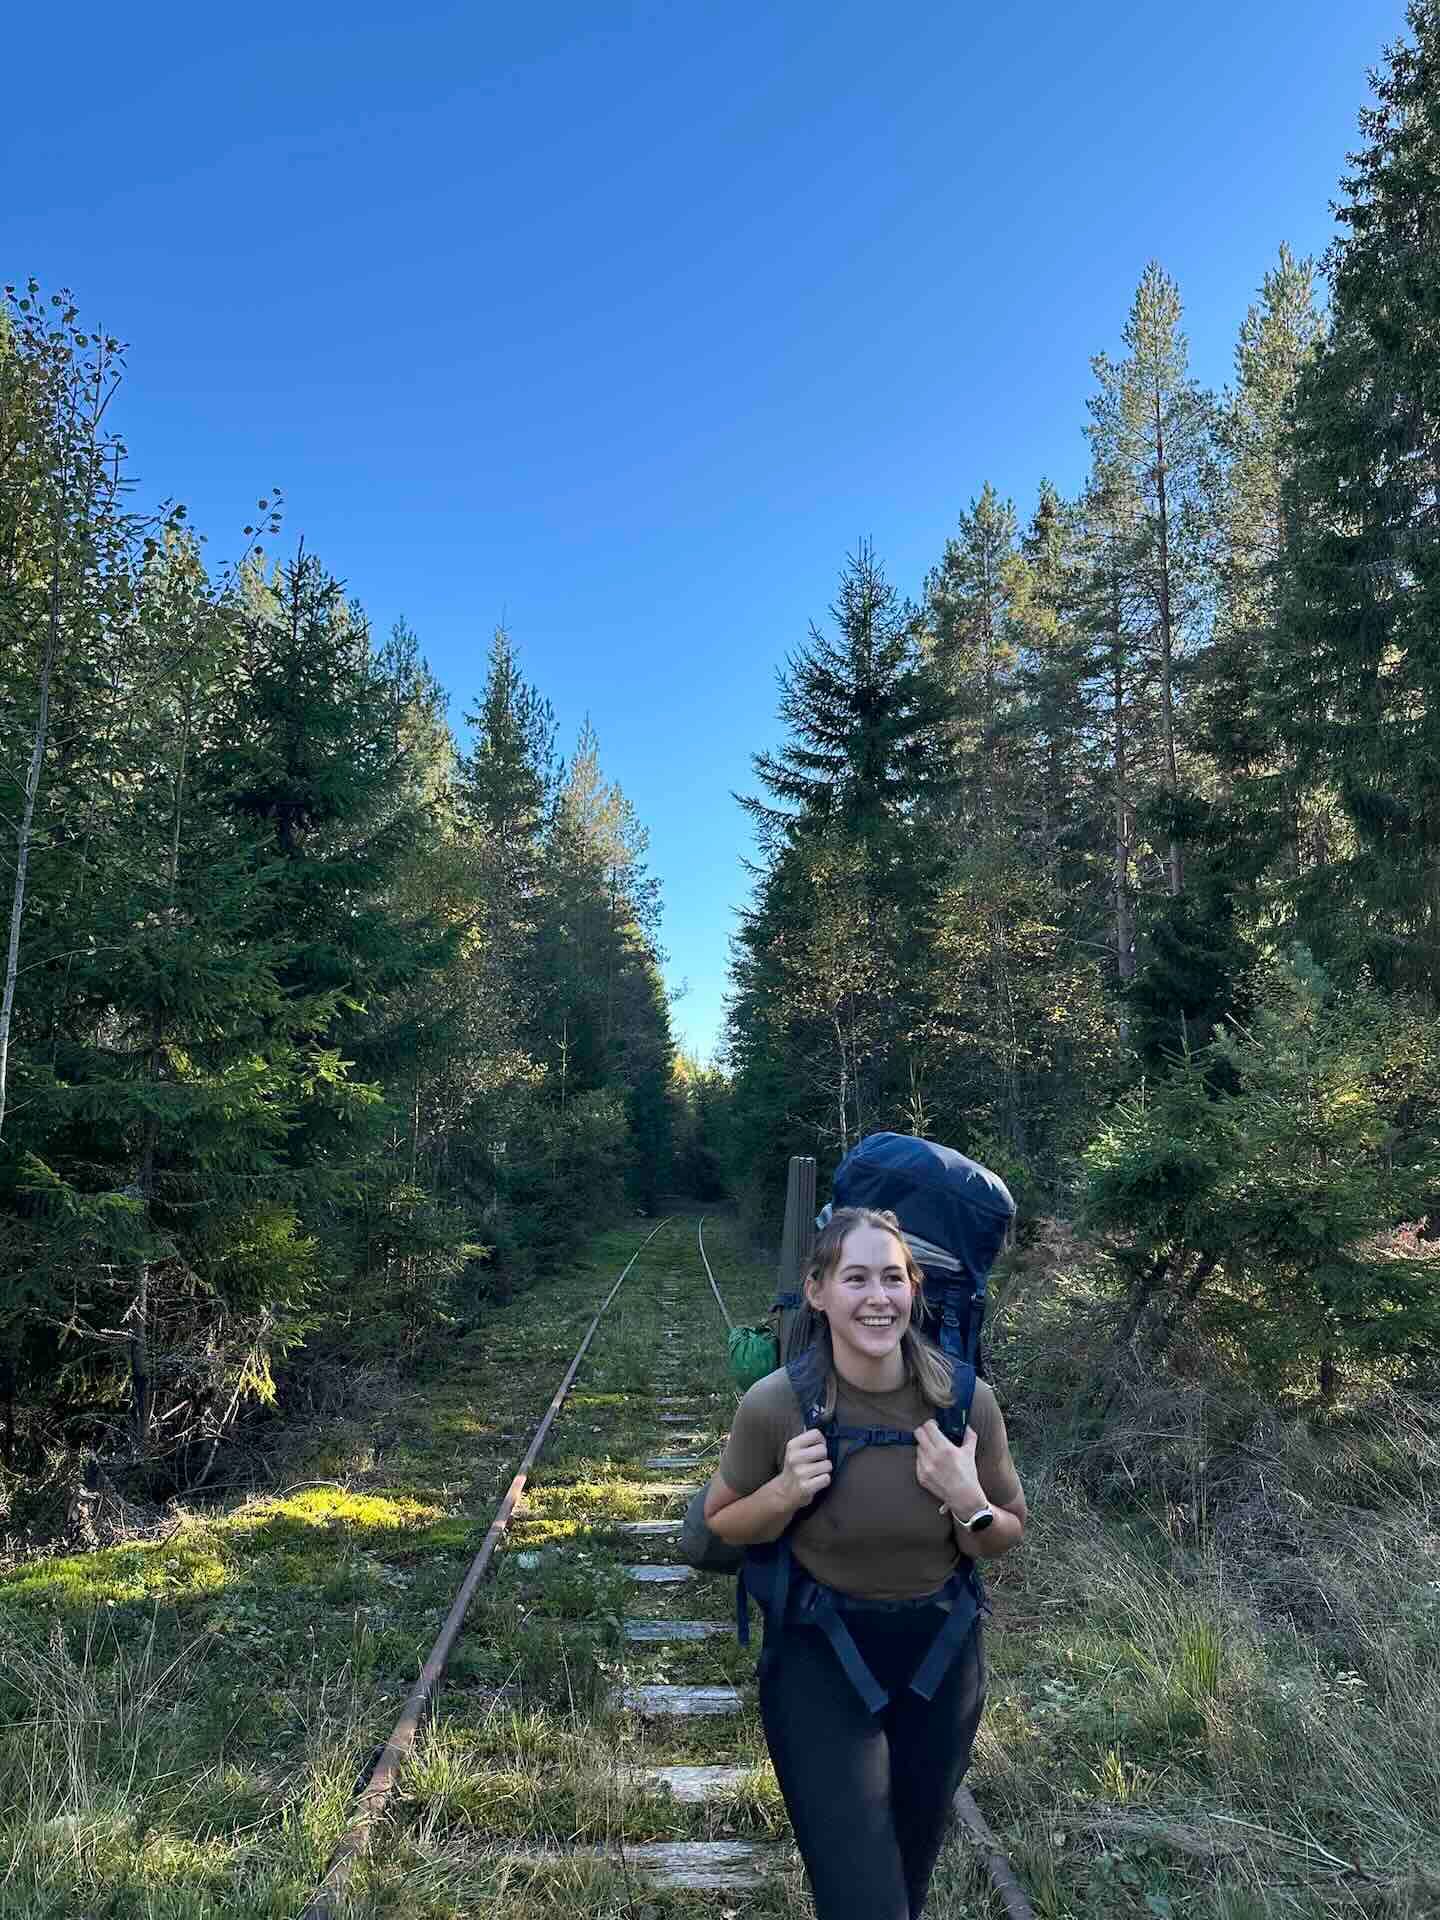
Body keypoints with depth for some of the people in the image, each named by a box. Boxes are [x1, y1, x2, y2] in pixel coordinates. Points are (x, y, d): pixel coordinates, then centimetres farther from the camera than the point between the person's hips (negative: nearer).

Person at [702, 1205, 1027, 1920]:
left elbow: (1005, 1540, -2)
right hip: (818, 1658, -3)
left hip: (941, 1654, 3)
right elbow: (722, 1524, -5)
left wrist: (967, 1503, -24)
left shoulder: (966, 1399, -18)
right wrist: (785, 1493, -26)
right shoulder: (776, 1404, -24)